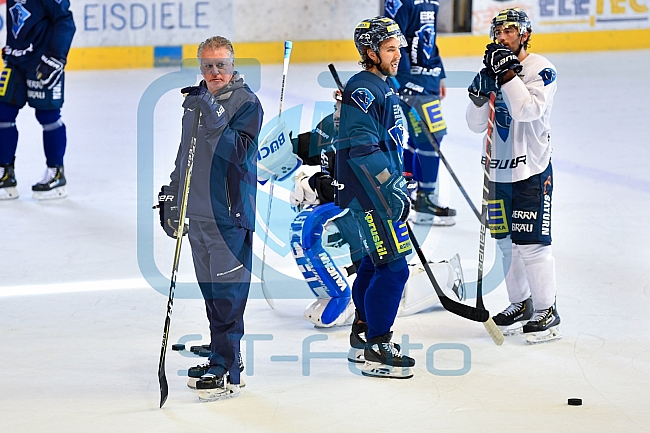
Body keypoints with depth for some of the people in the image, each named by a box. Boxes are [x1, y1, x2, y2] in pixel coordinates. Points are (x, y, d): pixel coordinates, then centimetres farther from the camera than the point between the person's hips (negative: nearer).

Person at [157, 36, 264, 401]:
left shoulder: (247, 102, -7)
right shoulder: (195, 100, 15)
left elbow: (238, 151, -21)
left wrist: (214, 119, -29)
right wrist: (171, 195, 23)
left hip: (230, 211, -8)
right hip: (197, 210, 8)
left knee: (228, 293, -8)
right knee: (211, 290, 12)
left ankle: (226, 373, -7)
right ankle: (223, 360, 20)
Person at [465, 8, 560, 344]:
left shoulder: (540, 69, -10)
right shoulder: (493, 71, 8)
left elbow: (527, 109, -26)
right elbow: (476, 124, 4)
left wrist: (507, 73, -28)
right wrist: (479, 94, -13)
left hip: (531, 171, -7)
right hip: (499, 171, 7)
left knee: (531, 244, -7)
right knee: (507, 241, 13)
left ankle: (546, 312, 4)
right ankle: (520, 304, 27)